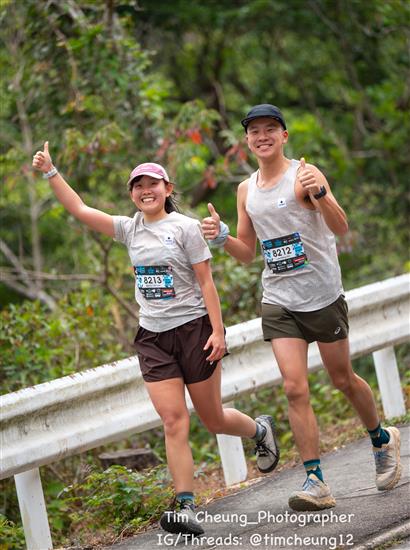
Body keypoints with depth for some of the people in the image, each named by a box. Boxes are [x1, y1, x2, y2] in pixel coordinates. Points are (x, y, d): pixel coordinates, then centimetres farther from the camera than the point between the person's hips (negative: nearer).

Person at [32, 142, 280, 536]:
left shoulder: (185, 228, -6)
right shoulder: (129, 229, 7)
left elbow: (206, 282, -7)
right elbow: (78, 209, 4)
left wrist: (217, 331, -12)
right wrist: (50, 172, -5)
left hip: (192, 329, -4)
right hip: (153, 337, 4)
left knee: (213, 419, 6)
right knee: (173, 421, -9)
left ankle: (260, 429, 39)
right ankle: (186, 507, -12)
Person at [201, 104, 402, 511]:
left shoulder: (304, 175, -10)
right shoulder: (246, 190, 8)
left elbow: (341, 227, -21)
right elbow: (247, 253, 17)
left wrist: (319, 194, -39)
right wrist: (221, 237, -3)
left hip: (323, 296, -4)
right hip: (279, 302, 4)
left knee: (343, 380, 10)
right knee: (295, 389, -9)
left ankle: (383, 441, 37)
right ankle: (315, 482, -10)